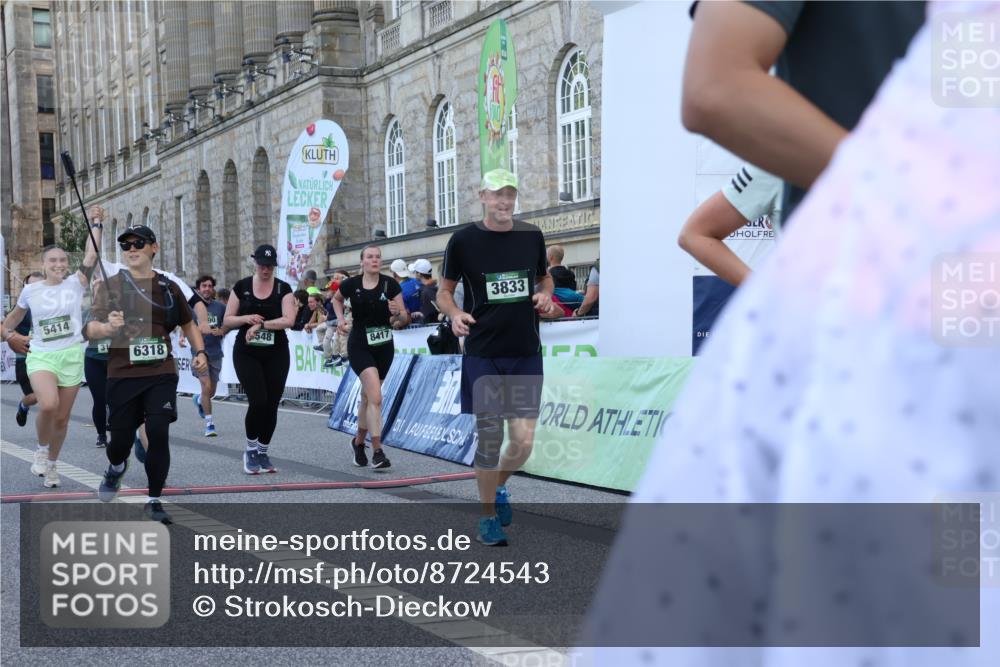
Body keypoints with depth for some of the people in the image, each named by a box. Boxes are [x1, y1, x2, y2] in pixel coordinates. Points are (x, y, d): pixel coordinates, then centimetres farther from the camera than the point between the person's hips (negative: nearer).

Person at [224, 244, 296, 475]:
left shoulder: (283, 289, 2)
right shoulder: (242, 287, 3)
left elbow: (289, 319, -12)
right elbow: (227, 321, 5)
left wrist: (260, 324, -19)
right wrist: (247, 318, -14)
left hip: (276, 354, 1)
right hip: (246, 354, -1)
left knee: (271, 404, 1)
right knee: (258, 401, -14)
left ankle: (263, 453, 18)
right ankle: (250, 449, 7)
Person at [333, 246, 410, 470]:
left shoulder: (390, 285, -4)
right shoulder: (351, 284, -5)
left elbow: (404, 319, -2)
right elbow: (337, 299, 18)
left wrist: (398, 314, -23)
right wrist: (340, 318, 1)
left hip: (384, 347, 3)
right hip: (359, 346, -3)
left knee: (367, 397, 16)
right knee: (375, 396, -19)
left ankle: (358, 442, 37)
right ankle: (377, 451, -18)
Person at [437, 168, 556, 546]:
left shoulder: (532, 236, 5)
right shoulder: (463, 240, -3)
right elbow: (444, 291, 6)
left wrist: (545, 295, -2)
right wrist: (455, 314, -15)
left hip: (527, 354, 2)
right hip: (483, 355, -2)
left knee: (523, 441, -1)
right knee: (489, 438, -1)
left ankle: (498, 486, 31)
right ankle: (488, 516, 17)